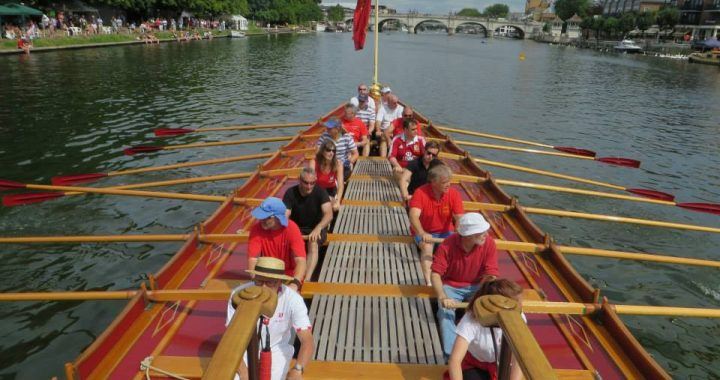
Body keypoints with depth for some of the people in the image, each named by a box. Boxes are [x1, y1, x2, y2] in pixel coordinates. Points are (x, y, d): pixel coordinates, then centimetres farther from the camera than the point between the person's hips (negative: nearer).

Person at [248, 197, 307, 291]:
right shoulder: (257, 229, -14)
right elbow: (253, 259, -19)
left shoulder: (292, 229, -20)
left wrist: (295, 284, -44)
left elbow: (300, 261, -27)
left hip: (290, 277, -1)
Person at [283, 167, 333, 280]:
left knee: (313, 243, -34)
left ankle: (307, 279, -45)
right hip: (296, 229, 2)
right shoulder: (290, 193, -8)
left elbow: (329, 214, -24)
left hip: (316, 229, -2)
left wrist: (318, 228, -44)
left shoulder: (320, 192, -12)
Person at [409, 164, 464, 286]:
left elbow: (460, 218, -19)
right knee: (427, 247, -31)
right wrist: (422, 233, -52)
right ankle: (429, 283, -39)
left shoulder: (453, 194, -12)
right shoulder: (420, 193, -20)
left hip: (445, 232, 3)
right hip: (424, 233, -3)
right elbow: (414, 216, -33)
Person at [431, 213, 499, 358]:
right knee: (446, 312, -27)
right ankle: (452, 354, -29)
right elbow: (436, 274, -22)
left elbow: (491, 275, -16)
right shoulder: (448, 245, -23)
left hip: (477, 286, 2)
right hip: (451, 286, -1)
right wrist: (443, 297, -39)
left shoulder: (489, 243, -18)